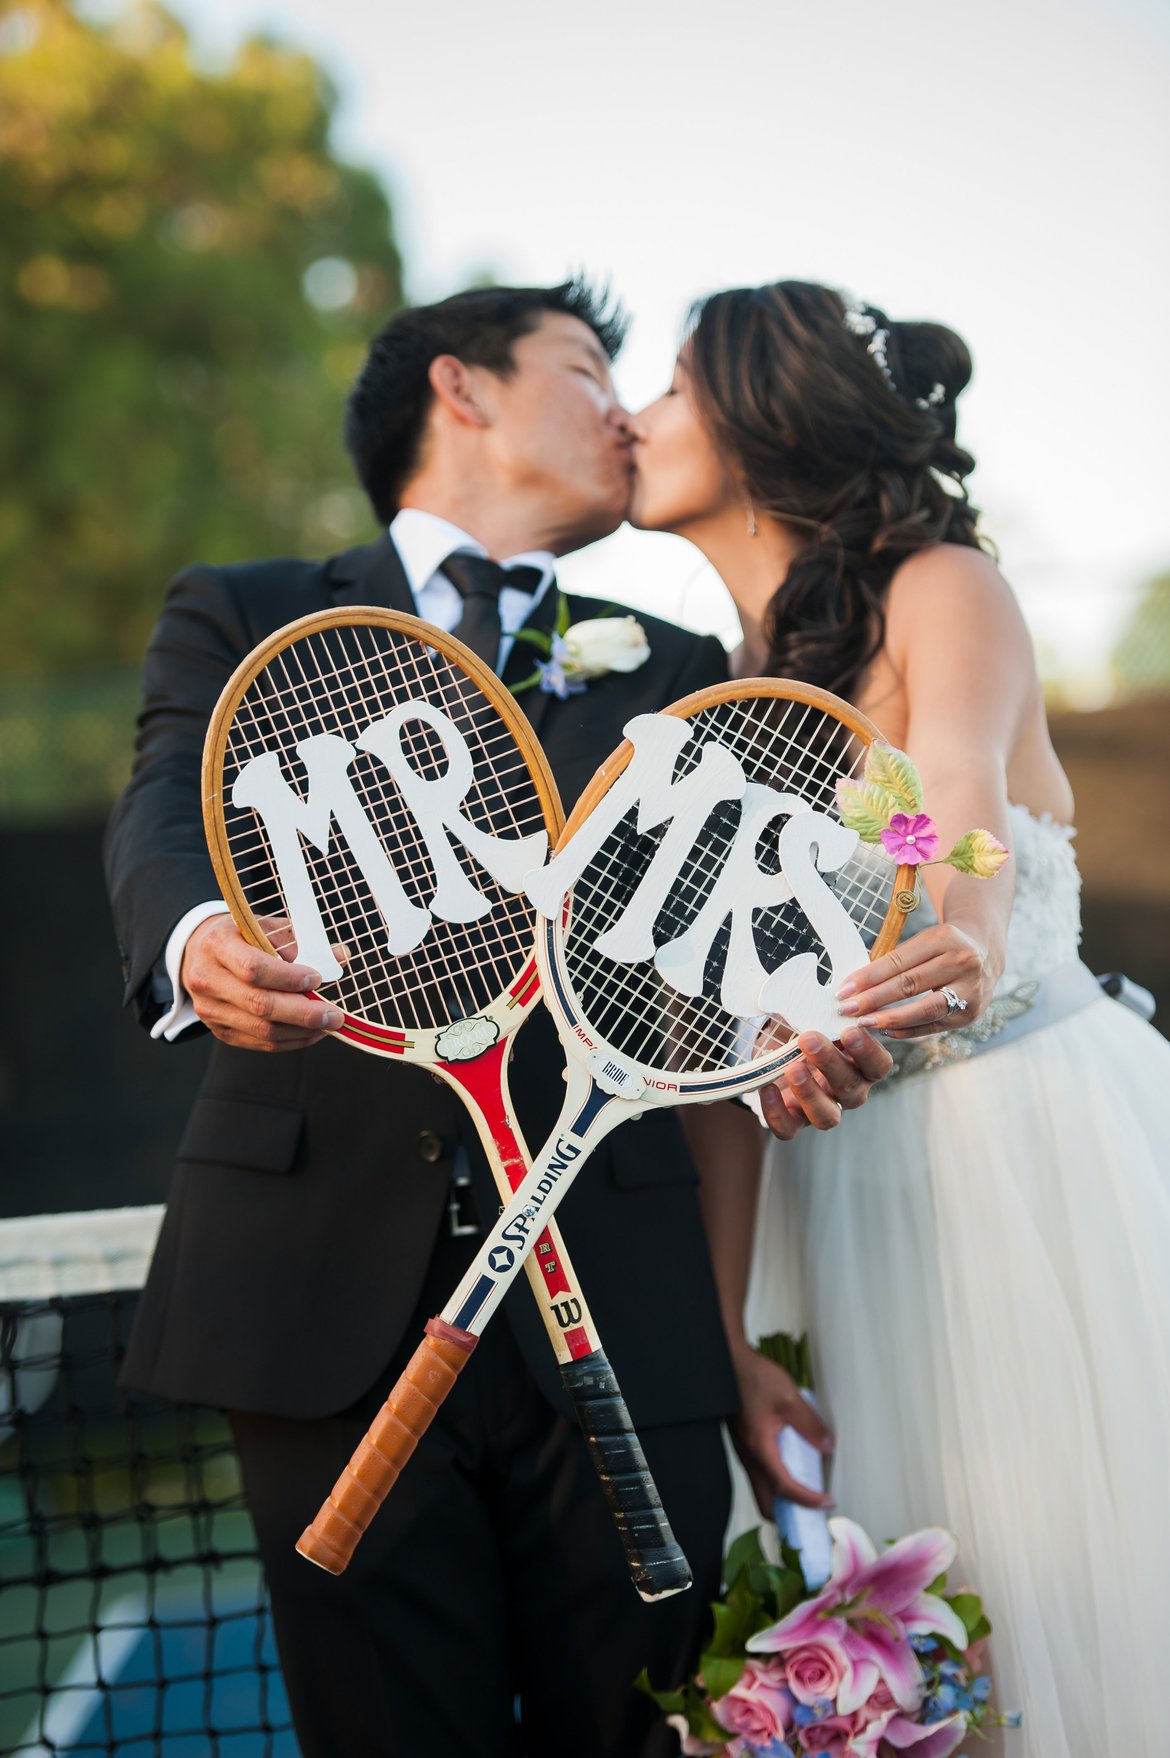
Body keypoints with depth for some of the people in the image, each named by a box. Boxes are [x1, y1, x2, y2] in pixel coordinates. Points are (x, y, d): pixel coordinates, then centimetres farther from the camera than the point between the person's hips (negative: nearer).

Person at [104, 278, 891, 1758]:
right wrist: (199, 944, -30)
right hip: (331, 1301, -2)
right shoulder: (243, 621, 14)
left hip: (614, 1306, 2)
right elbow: (170, 816, -5)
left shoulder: (676, 675, 20)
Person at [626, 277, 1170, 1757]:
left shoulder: (944, 590, -4)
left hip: (1036, 1139, -5)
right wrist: (727, 1335, 2)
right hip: (848, 1182, 5)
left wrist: (965, 946, -48)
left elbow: (963, 796, -26)